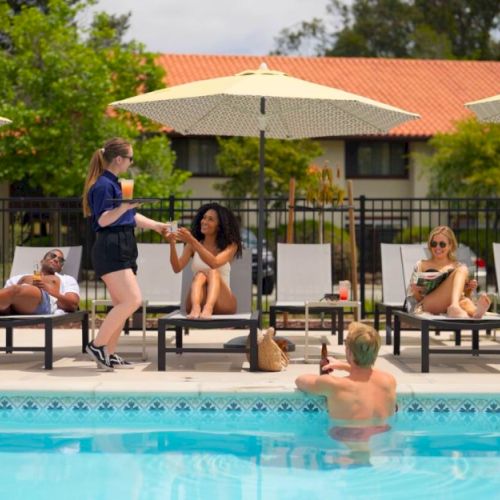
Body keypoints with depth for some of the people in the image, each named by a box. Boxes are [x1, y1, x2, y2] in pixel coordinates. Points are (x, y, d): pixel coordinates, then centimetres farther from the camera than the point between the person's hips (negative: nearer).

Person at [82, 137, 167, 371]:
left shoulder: (114, 184, 20)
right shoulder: (103, 184, -10)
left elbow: (132, 216, 29)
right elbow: (103, 219, -19)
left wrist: (156, 225, 35)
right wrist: (124, 207, -34)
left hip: (123, 249, 10)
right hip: (110, 249, -10)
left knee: (122, 305, 8)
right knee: (133, 299, -17)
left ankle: (109, 355, 10)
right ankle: (97, 344, -11)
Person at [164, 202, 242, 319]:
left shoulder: (230, 245, 2)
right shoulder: (192, 245, 8)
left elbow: (214, 263, -19)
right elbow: (177, 268, -7)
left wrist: (192, 241, -28)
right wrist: (172, 244, -23)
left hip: (223, 305, -1)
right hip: (198, 302, 1)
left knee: (213, 273, -27)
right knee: (199, 275, -27)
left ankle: (208, 308, -54)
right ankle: (196, 308, -55)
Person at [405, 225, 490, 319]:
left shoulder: (458, 266, 25)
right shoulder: (421, 266, 22)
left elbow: (463, 295, 21)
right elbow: (414, 298, 17)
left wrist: (469, 289, 0)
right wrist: (416, 292, -5)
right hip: (428, 306, -3)